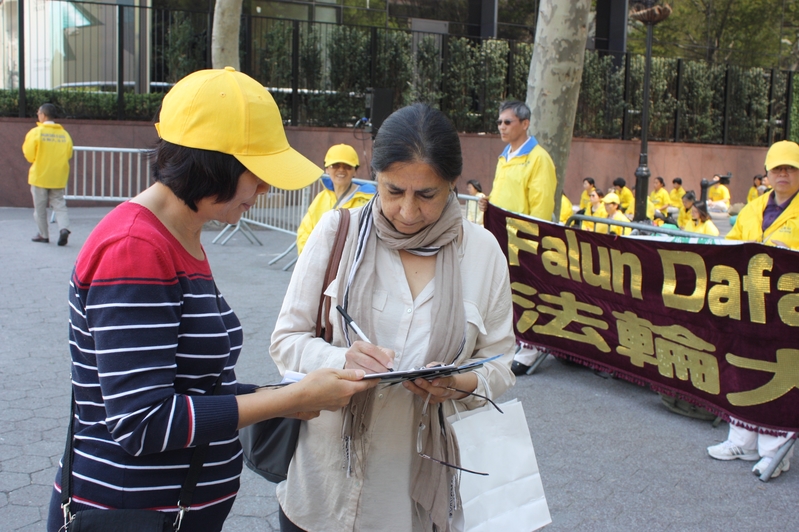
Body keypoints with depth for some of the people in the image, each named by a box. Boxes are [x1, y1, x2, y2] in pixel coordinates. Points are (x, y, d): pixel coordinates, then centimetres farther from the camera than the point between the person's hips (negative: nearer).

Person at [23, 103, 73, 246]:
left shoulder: (35, 132, -10)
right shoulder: (64, 133, -1)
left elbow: (29, 155, -9)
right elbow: (68, 154, 3)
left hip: (40, 175, -3)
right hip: (58, 177, 3)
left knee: (40, 207, 10)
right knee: (59, 204, 7)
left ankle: (43, 235, 15)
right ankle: (64, 228, -15)